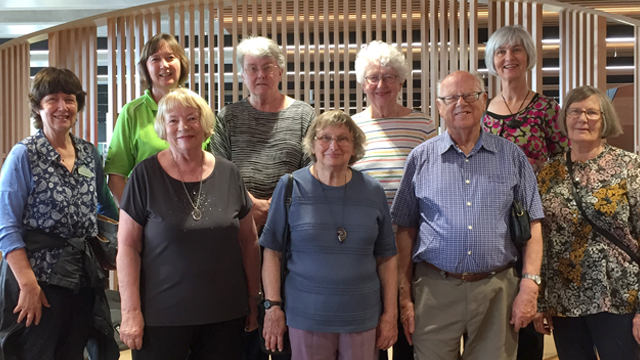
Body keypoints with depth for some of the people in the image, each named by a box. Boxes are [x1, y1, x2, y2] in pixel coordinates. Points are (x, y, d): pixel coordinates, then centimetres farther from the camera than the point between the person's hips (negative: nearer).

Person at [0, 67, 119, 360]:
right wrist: (28, 283, -18)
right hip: (39, 278, -5)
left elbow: (105, 207, 20)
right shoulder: (24, 155, -7)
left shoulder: (90, 154, 7)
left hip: (83, 278, 5)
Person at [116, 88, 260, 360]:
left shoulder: (228, 174, 2)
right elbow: (128, 246, -5)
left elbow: (249, 242, 8)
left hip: (225, 315, 3)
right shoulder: (146, 175, -5)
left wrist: (253, 301, 9)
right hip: (162, 317, -2)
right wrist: (131, 311, -9)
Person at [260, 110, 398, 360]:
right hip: (306, 318, -2)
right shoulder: (291, 187, -2)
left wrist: (390, 314, 4)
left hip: (362, 319, 2)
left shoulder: (373, 192, 4)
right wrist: (273, 306, -6)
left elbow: (387, 258, 7)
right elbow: (272, 252, -1)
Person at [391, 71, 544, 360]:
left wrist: (529, 285, -4)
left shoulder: (512, 156, 7)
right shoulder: (421, 158, 6)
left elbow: (531, 225, 6)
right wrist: (404, 296, 2)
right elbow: (405, 230, 6)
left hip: (496, 291, 1)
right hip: (434, 290, 0)